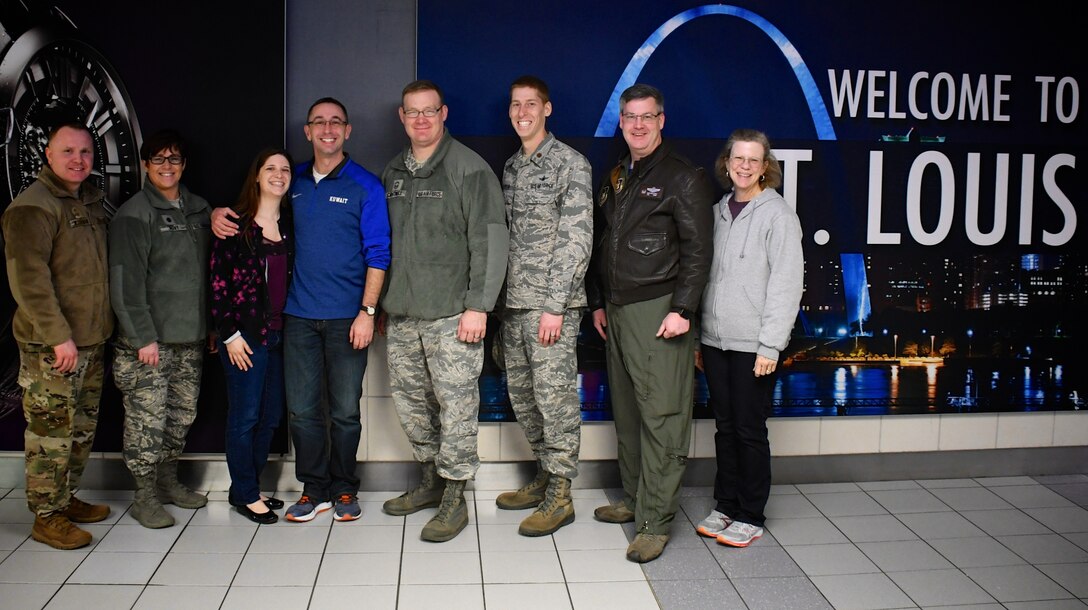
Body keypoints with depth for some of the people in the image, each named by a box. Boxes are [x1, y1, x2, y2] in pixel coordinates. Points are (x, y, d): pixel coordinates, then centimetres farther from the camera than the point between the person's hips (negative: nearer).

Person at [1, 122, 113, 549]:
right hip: (51, 345, -8)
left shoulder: (91, 200, 13)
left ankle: (67, 499, 31)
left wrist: (103, 327, 17)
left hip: (91, 338, 8)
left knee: (82, 428, 16)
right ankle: (46, 517, 10)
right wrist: (59, 336, -22)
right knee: (51, 431, -2)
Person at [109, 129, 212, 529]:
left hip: (191, 337, 6)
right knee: (146, 419, -3)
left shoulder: (199, 209, 12)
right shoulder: (134, 214, -7)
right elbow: (126, 282, -12)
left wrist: (211, 325, 10)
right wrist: (143, 337, -17)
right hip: (148, 339, -6)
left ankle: (169, 481, 29)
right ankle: (146, 496, 9)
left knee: (182, 415, 14)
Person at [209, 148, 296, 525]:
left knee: (271, 416, 11)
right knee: (245, 416, 1)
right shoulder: (236, 224, -6)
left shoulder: (289, 225, 9)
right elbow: (218, 281, -8)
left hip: (280, 334, 6)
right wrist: (229, 334, -11)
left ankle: (247, 488, 25)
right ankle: (245, 494, 14)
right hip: (246, 334, -6)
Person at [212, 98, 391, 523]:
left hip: (347, 316, -3)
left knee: (345, 410, 5)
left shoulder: (365, 186, -1)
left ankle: (344, 489, 20)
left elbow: (378, 255, -4)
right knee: (302, 409, 5)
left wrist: (368, 311, -12)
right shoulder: (293, 182, 10)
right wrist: (220, 213, 3)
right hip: (299, 314, 3)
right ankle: (314, 489, 19)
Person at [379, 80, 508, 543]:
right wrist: (384, 302, 19)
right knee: (409, 399, 14)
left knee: (455, 404, -4)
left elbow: (490, 240, -11)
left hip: (451, 313, -7)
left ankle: (454, 499, 6)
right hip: (402, 313, 7)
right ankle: (431, 480, 30)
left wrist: (477, 305, -16)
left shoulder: (469, 169, -7)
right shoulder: (393, 173, 14)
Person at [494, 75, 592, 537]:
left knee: (555, 396, -4)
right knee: (522, 393, 13)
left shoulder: (570, 164, -7)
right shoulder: (510, 167, 16)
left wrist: (554, 306, -18)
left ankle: (560, 495, 6)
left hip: (551, 305, -8)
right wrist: (501, 296, 12)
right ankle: (544, 477, 28)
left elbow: (577, 239, -13)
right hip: (514, 302, 8)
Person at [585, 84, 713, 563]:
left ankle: (655, 521, -2)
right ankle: (632, 500, 25)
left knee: (661, 415, -6)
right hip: (616, 311, 8)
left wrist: (682, 310, -17)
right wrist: (598, 302, 18)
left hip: (658, 311, -7)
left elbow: (697, 250, -11)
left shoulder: (683, 177, -5)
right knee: (626, 411, 13)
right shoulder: (615, 177, 17)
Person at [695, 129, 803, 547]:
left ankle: (750, 516, 16)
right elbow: (705, 272, 12)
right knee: (724, 427, 13)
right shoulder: (718, 212, 10)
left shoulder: (778, 215, -7)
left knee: (750, 430, 3)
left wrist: (770, 345, -15)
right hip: (715, 339, 5)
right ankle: (725, 506, 26)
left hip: (752, 344, -5)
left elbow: (786, 284, -11)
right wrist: (700, 330, 6)